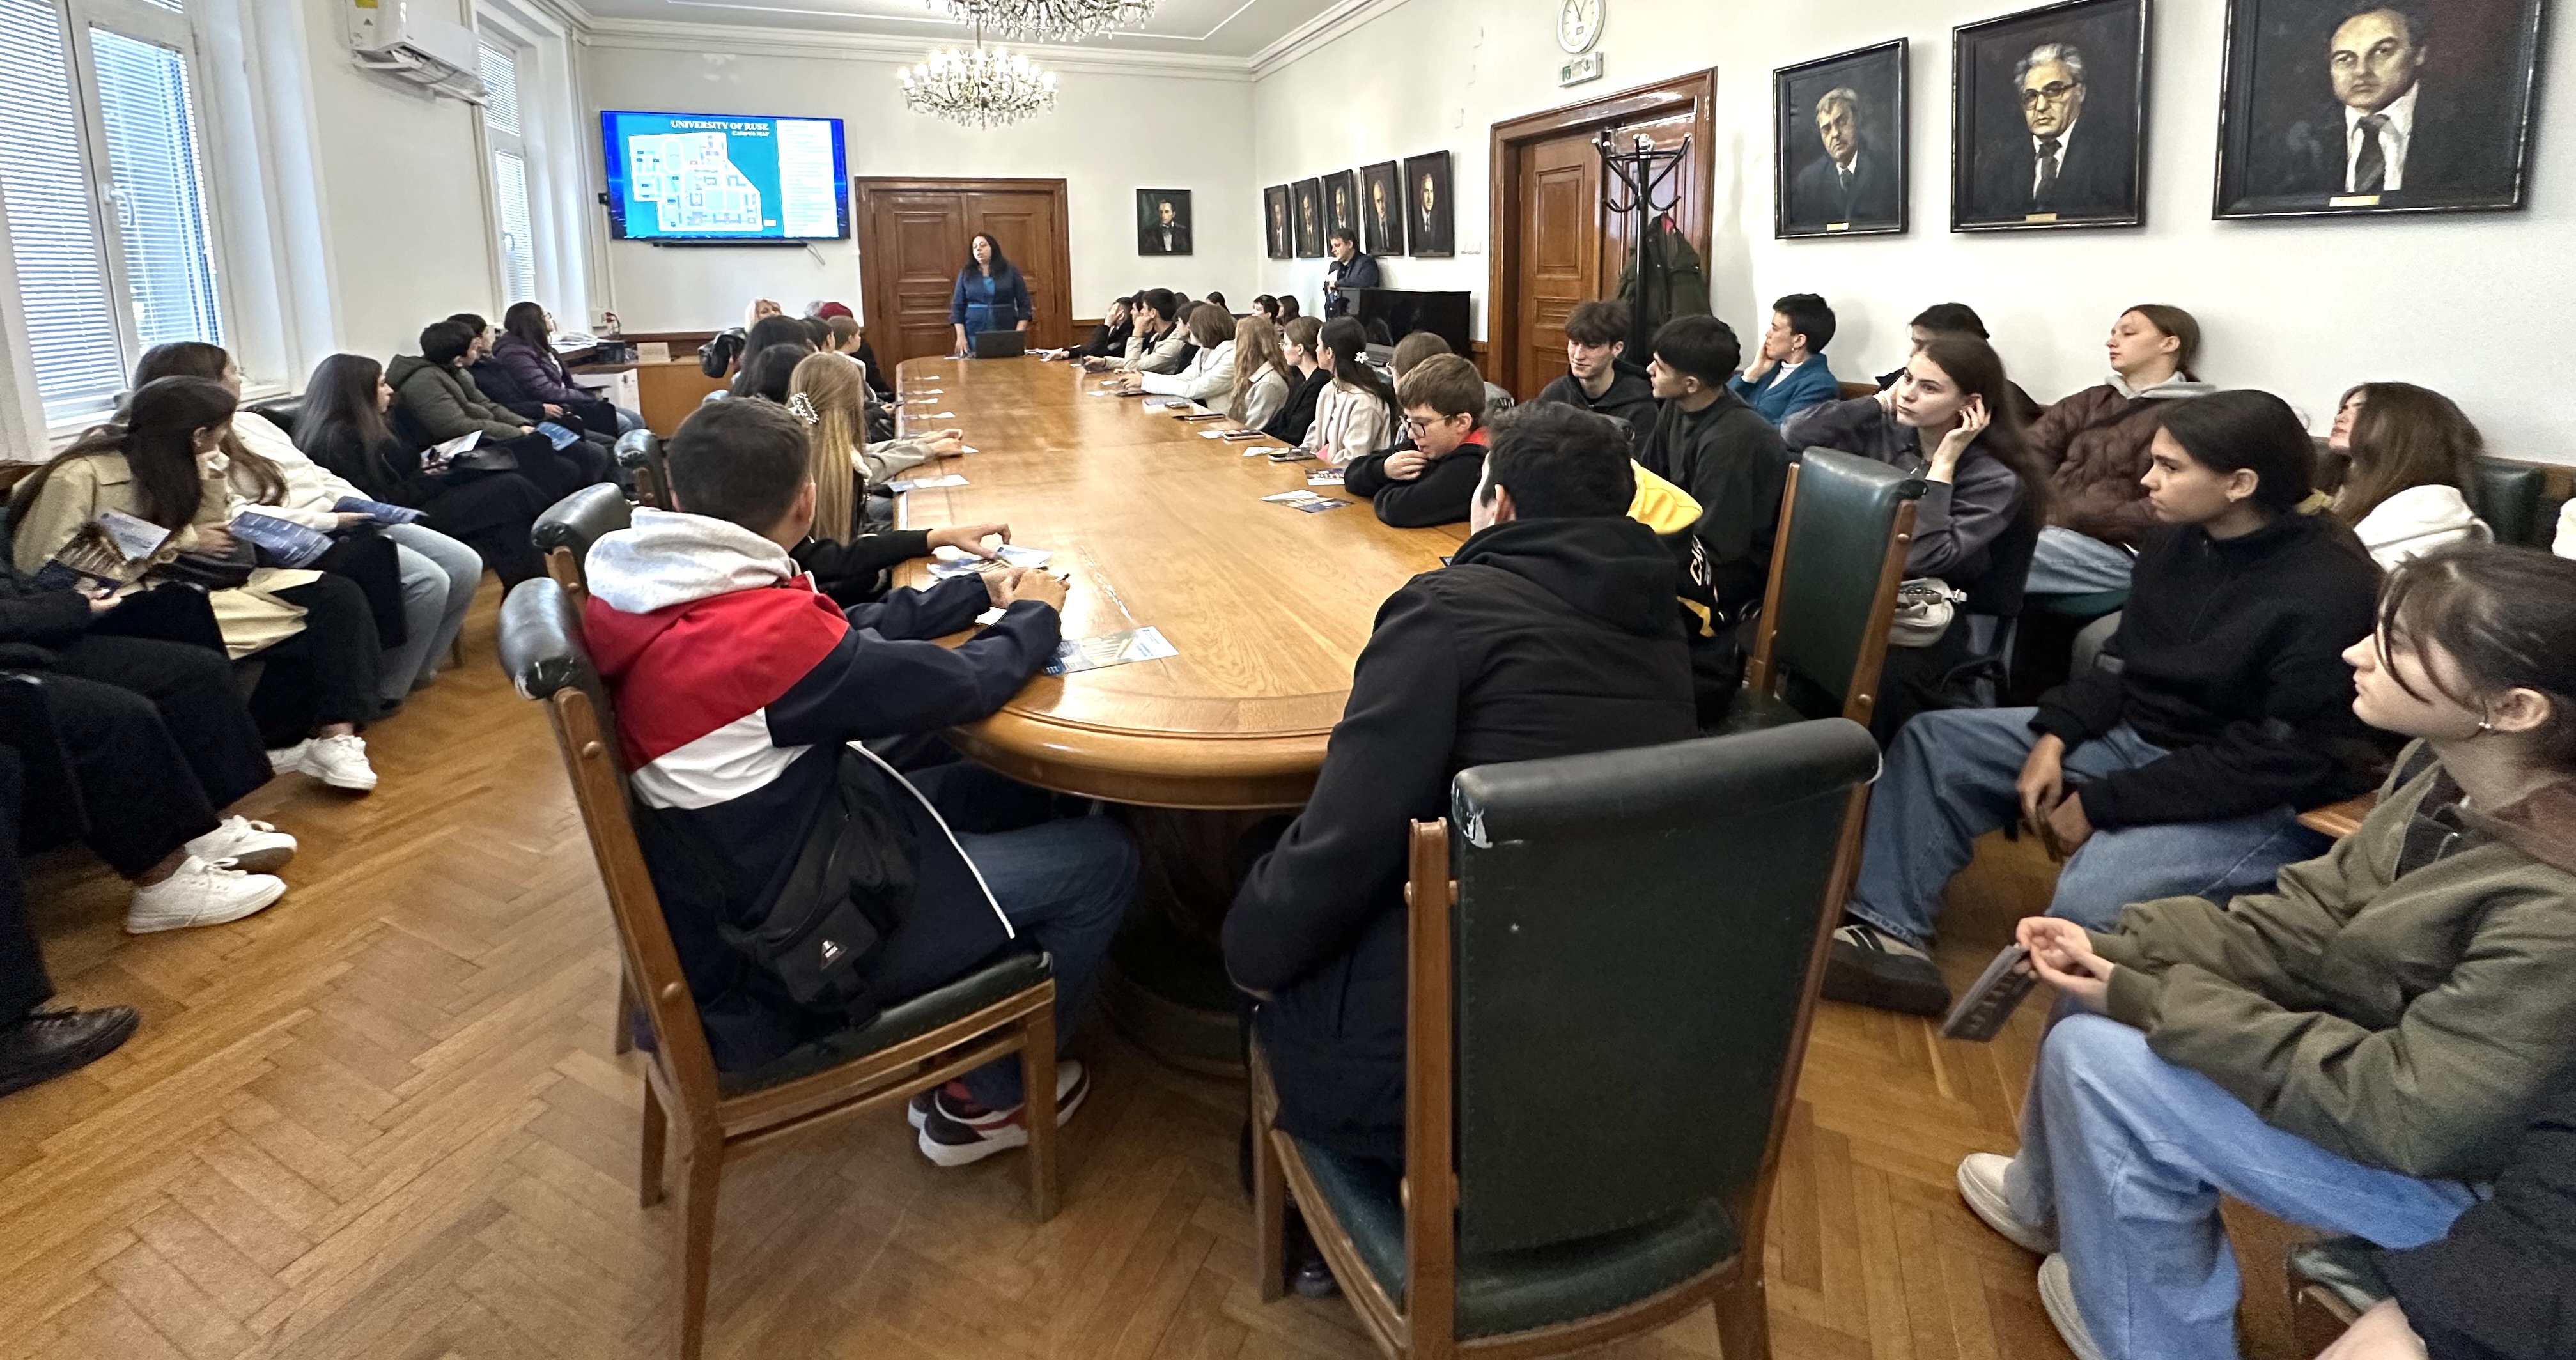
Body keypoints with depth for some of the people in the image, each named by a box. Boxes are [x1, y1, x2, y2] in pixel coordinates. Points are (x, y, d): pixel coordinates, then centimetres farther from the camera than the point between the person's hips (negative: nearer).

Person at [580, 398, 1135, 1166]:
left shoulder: (652, 594, -4)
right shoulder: (766, 633, -31)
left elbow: (848, 635, 5)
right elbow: (960, 686, -19)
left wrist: (983, 594, 9)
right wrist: (1033, 615, 0)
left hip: (731, 882, 9)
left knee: (993, 792, 21)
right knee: (1103, 859, 1)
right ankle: (986, 1099, 19)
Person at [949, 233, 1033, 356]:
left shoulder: (1010, 271, 5)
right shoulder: (966, 273, 7)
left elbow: (1024, 304, 4)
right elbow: (957, 306, 7)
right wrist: (961, 336, -4)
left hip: (1006, 334, 0)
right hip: (974, 335, 1)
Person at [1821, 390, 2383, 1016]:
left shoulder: (2330, 590, -22)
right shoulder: (2175, 540, 2)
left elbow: (2281, 756, -23)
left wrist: (2102, 804, -22)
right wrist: (2055, 736, -7)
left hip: (2262, 798, -8)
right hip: (2133, 737, 9)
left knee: (2090, 900, -36)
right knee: (1932, 742, 1)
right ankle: (1890, 933, -6)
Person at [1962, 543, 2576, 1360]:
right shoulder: (2444, 768, -10)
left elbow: (2404, 1115, -31)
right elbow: (2310, 918, -3)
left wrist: (2150, 1000, -26)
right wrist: (2116, 951, -16)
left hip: (2467, 1170, -8)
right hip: (2393, 1046, 8)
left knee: (2099, 1060, -19)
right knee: (2096, 986, 7)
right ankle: (2047, 1202, 33)